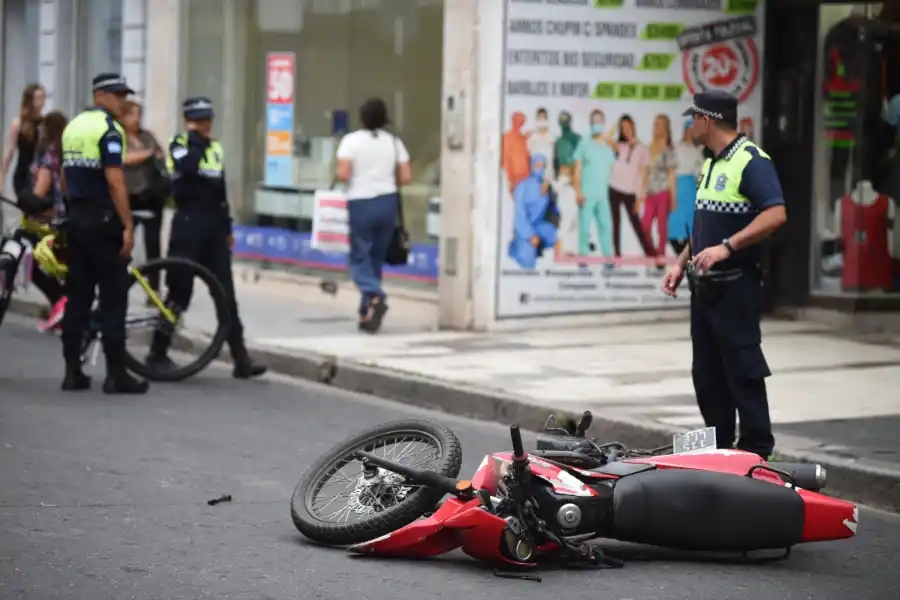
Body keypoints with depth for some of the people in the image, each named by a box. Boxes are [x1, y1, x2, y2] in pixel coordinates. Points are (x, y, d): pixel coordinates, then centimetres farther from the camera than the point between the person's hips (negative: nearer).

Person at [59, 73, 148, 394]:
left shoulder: (72, 127, 14)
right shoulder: (108, 129, -13)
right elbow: (115, 181, -19)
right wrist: (128, 226, -18)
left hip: (76, 220, 8)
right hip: (103, 222, -8)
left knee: (77, 296, 9)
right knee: (113, 300, -4)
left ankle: (72, 371, 9)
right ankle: (116, 374, -4)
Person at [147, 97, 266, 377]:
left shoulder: (216, 149, 17)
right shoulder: (179, 144, -2)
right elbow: (188, 167, -26)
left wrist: (228, 228, 21)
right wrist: (196, 138, -15)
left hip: (214, 226, 6)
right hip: (188, 224, -6)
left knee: (226, 295, 2)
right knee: (179, 292, -3)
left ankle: (241, 359, -1)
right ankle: (158, 352, 9)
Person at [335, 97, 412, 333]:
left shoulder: (351, 141, -6)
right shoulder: (394, 142, 4)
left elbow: (343, 174, -16)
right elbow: (406, 178, 0)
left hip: (360, 203, -4)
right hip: (387, 202, 4)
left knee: (359, 258, 3)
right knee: (376, 258, 14)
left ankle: (375, 297, -24)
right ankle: (367, 313, 17)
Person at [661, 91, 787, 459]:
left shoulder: (751, 161, -13)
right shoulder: (711, 164, 18)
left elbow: (776, 215, -24)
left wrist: (726, 247, -29)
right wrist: (682, 263, 15)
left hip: (736, 287, -10)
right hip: (705, 287, 10)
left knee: (743, 372, -7)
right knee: (707, 374, 10)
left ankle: (756, 453, -4)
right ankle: (717, 451, 17)